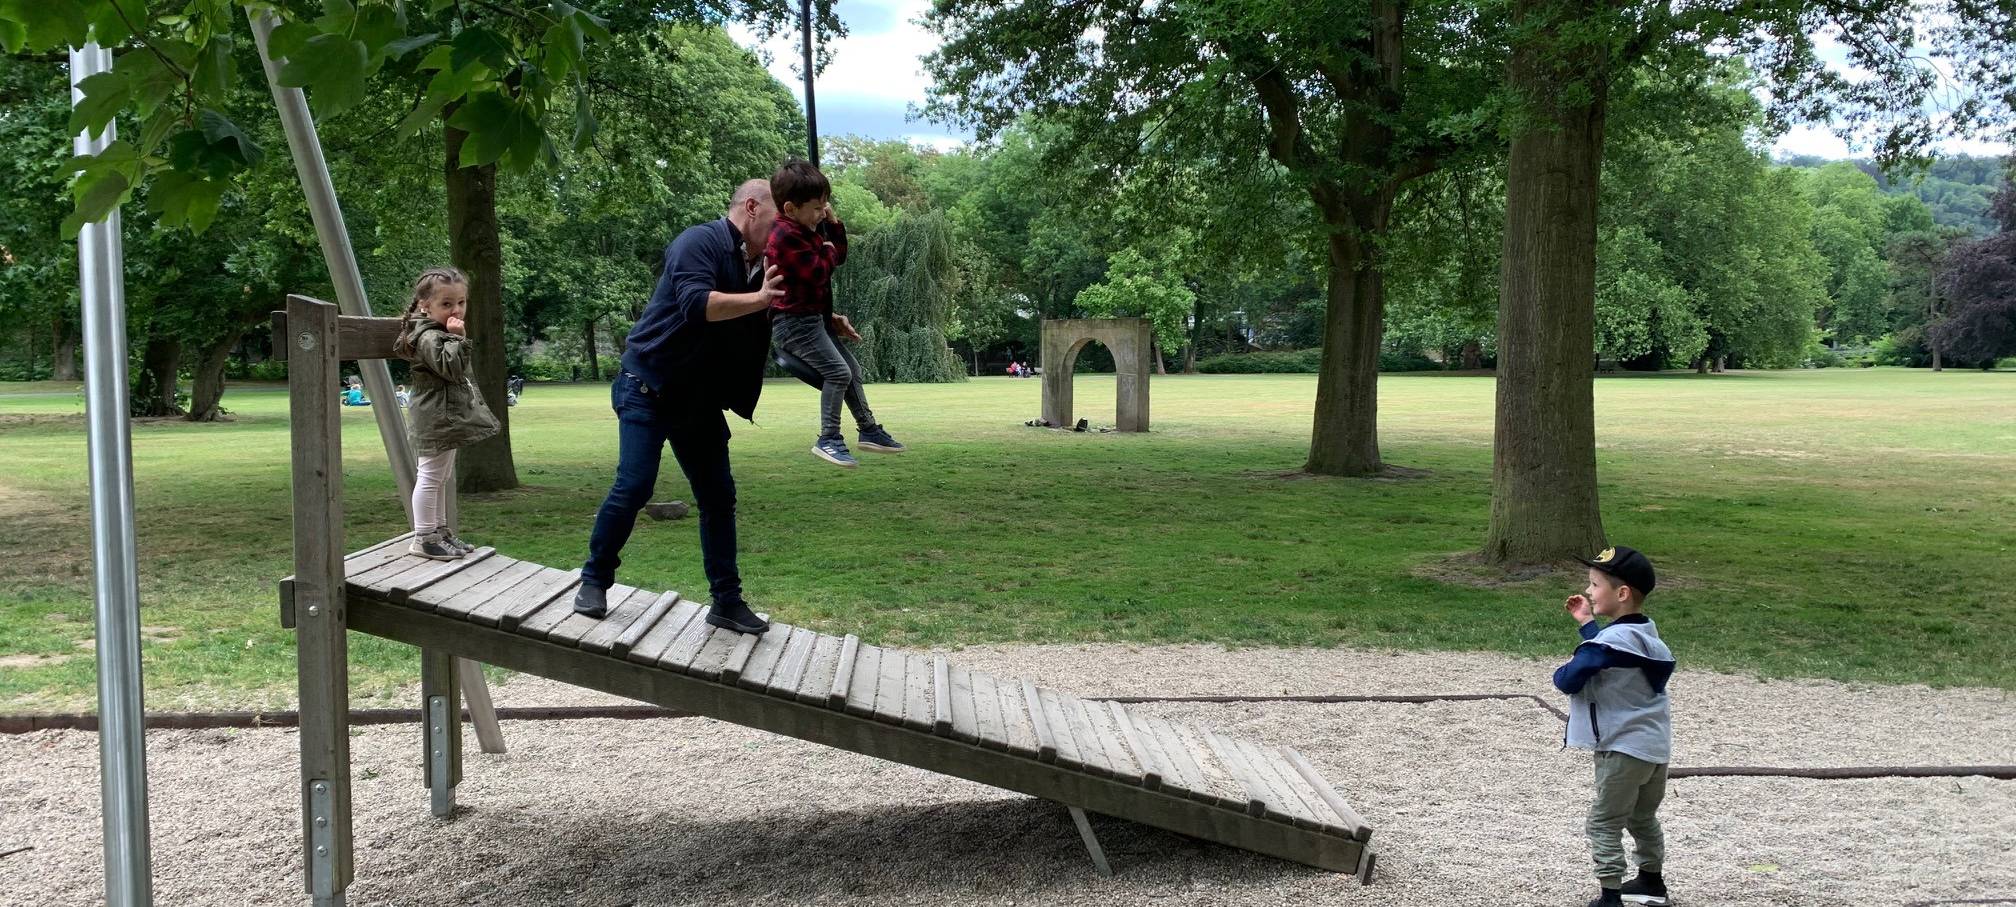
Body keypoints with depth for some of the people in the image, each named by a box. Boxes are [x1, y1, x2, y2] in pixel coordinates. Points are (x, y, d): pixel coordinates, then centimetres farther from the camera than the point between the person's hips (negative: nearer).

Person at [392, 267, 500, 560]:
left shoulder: (441, 333, 16)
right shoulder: (429, 337, -18)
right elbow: (451, 367, -29)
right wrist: (458, 338, -29)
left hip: (446, 419, 11)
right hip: (436, 418, -11)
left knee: (442, 477, 18)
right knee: (431, 476, -6)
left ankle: (440, 531, 28)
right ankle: (424, 538, -1)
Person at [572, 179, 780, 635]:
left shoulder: (758, 265, 10)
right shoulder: (700, 243, -15)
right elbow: (697, 303, -33)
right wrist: (760, 299, -32)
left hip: (699, 403, 8)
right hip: (648, 388, -8)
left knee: (719, 497, 6)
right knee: (634, 485, -14)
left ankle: (726, 600, 13)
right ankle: (595, 580, 6)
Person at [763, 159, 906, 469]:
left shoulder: (807, 229, 12)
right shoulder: (785, 236, -21)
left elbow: (839, 257, 19)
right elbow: (818, 272, -25)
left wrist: (833, 222, 7)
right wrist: (828, 249, -6)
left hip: (815, 318, 11)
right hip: (794, 321, -11)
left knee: (852, 368, 15)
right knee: (838, 371, -18)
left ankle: (868, 429, 26)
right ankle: (828, 439, -11)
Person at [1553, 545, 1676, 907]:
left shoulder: (1610, 641, -22)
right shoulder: (1647, 632, 5)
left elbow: (1568, 680, -21)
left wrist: (1559, 673, 0)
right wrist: (1588, 623, 20)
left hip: (1624, 749, -9)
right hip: (1655, 746, 9)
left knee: (1603, 824, -1)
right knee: (1643, 818, 25)